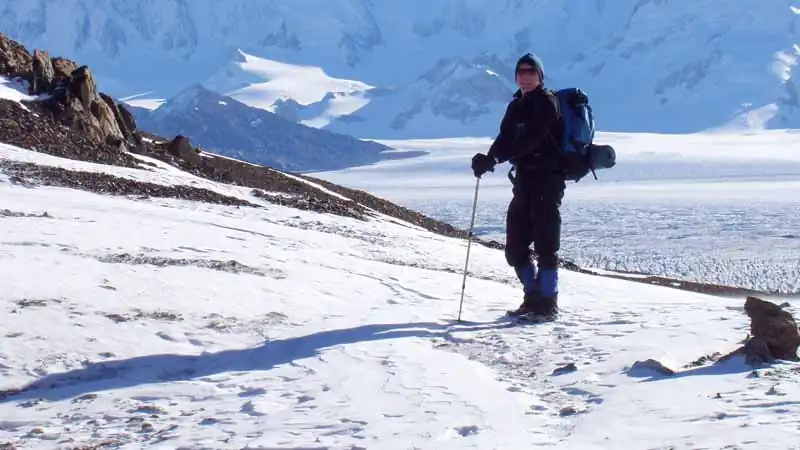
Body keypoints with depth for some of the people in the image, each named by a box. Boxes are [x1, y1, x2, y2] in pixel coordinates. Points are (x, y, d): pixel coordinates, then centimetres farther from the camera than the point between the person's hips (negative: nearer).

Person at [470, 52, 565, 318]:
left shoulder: (546, 102, -7)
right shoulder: (516, 106, 17)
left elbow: (529, 140, -20)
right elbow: (506, 139, 8)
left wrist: (494, 158, -28)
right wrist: (489, 159, -14)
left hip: (547, 179, -8)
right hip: (524, 179, 8)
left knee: (545, 243, -8)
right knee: (516, 247, 9)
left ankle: (548, 301, -2)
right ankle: (533, 296, 21)